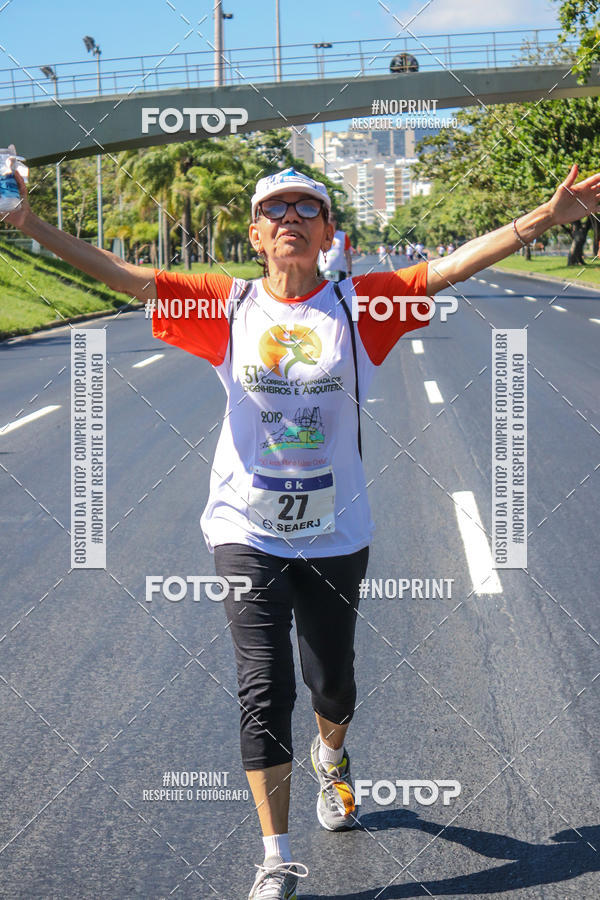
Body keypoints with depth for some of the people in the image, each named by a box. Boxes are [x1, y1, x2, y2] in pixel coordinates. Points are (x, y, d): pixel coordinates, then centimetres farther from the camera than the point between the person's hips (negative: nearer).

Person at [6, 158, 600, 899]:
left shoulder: (359, 305, -5)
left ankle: (331, 757, 52)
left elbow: (451, 267, -13)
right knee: (264, 693, -6)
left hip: (335, 536, 1)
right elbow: (121, 275, -9)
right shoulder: (228, 307, -4)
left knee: (332, 684, 15)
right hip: (248, 536, -1)